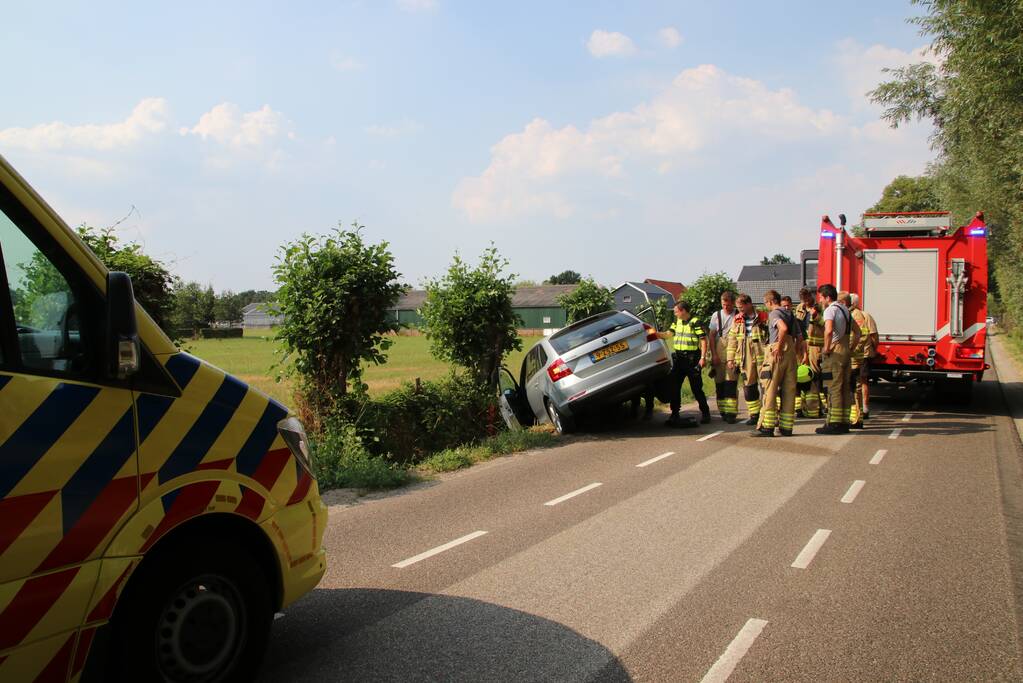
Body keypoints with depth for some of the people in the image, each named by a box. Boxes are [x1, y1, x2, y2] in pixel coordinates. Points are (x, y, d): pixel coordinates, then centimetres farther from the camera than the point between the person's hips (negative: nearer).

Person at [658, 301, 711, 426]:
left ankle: (705, 412, 16)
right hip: (679, 358, 7)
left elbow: (703, 340, -12)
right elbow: (669, 334, 11)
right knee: (674, 387, 5)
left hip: (692, 359, -7)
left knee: (696, 388, 0)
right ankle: (675, 414, 12)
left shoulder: (695, 323, -10)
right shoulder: (677, 322, 12)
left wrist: (703, 357, -18)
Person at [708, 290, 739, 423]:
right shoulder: (716, 315, 11)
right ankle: (723, 411, 14)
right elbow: (711, 336, 9)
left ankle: (731, 412, -9)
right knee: (719, 382, 5)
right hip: (719, 353, 3)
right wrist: (714, 354, 0)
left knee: (731, 382, -10)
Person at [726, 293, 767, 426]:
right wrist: (730, 358, 8)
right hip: (745, 357, 4)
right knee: (748, 386, 6)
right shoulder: (737, 320, 12)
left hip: (762, 355, -4)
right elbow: (732, 340, 13)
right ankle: (754, 414, 15)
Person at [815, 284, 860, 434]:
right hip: (845, 352, 9)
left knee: (834, 389, -7)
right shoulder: (845, 310, 18)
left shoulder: (830, 310, -11)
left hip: (834, 353, -9)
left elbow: (829, 330, -28)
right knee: (845, 388, 10)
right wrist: (850, 348, 19)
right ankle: (844, 423, 14)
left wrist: (826, 348, -17)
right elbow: (857, 332, 24)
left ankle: (833, 423, -7)